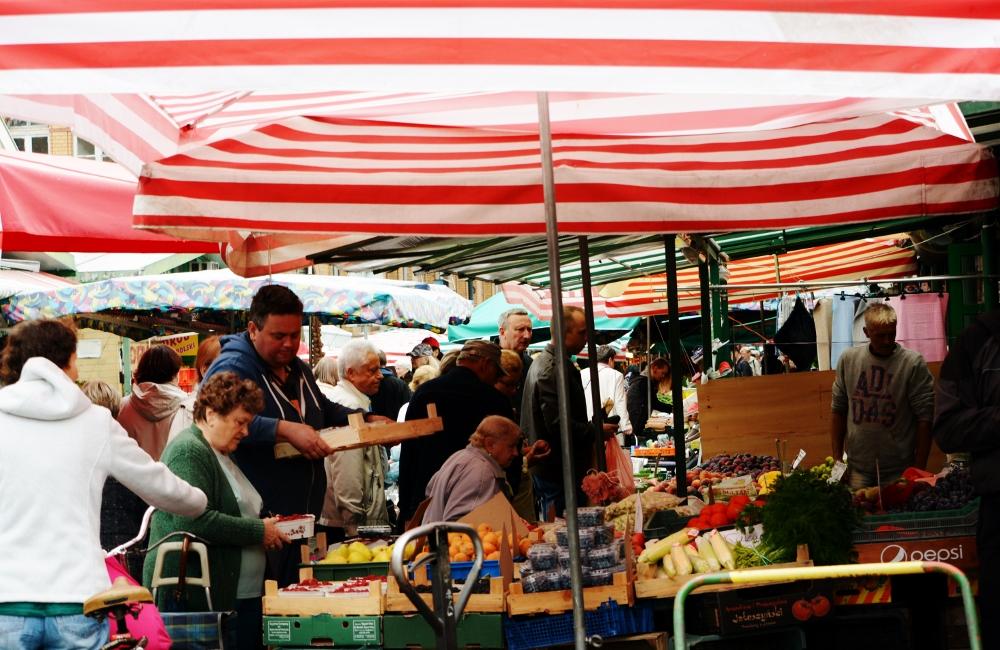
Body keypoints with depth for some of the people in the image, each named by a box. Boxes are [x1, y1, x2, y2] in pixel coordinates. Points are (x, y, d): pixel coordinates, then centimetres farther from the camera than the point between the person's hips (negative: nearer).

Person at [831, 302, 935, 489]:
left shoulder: (913, 363, -8)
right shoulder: (848, 360, 2)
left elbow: (925, 418, -8)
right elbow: (839, 411, 8)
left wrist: (919, 468, -9)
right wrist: (836, 460, 7)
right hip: (857, 468, 2)